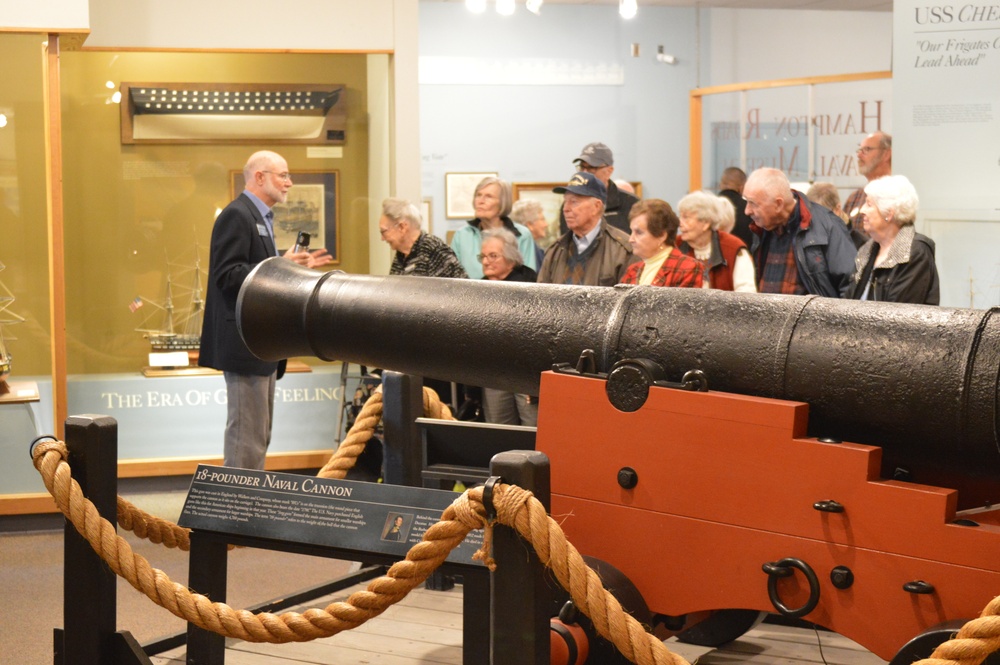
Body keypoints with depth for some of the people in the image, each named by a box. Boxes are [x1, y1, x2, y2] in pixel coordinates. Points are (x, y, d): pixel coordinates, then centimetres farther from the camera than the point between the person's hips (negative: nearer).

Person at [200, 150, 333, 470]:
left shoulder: (261, 217, 19)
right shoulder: (236, 215, -13)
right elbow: (228, 276, -22)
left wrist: (295, 265, 13)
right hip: (244, 343, -11)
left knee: (258, 435, 15)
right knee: (247, 434, -9)